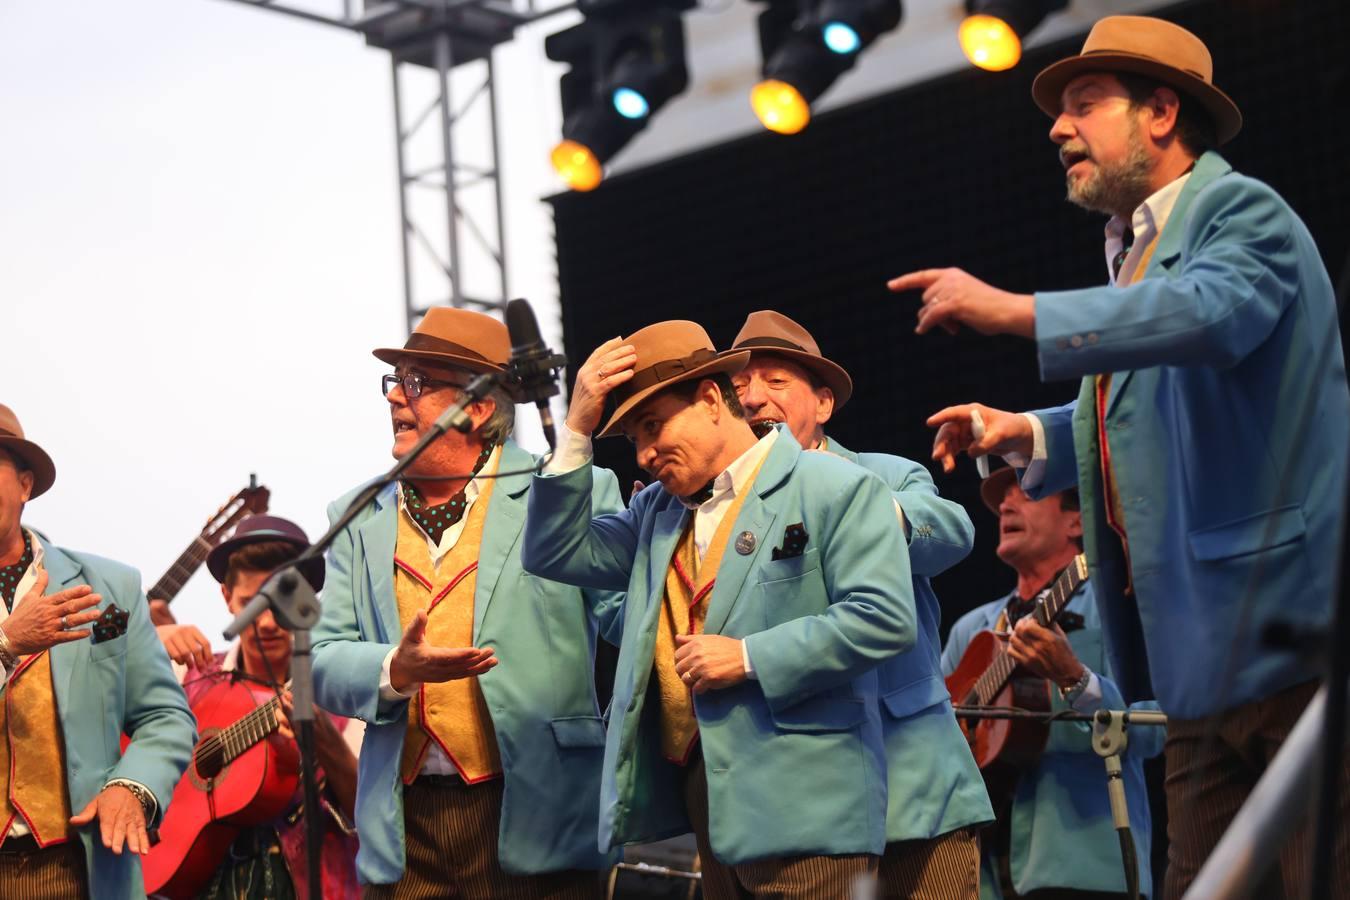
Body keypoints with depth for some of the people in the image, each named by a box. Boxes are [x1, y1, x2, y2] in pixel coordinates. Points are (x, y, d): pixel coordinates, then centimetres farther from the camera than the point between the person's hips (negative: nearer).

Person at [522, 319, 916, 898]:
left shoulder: (835, 489, -4)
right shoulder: (658, 510, 18)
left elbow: (885, 618, -13)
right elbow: (555, 553, 11)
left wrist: (751, 657, -15)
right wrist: (577, 429, 4)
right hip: (701, 793, 7)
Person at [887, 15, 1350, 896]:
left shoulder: (1239, 209, -7)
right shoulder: (1142, 246, 19)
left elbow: (1214, 312, -30)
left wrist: (1017, 312, -29)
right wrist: (1029, 434, 15)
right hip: (1208, 655, 9)